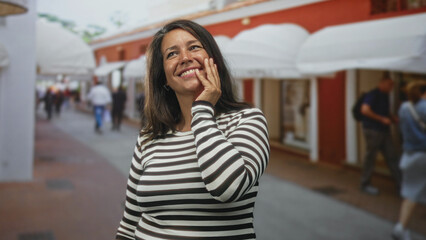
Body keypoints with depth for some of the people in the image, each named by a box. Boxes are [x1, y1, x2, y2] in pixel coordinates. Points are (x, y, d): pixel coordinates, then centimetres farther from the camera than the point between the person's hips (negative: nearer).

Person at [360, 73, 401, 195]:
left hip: (384, 130, 9)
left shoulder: (385, 95, 15)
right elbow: (365, 110, -25)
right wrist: (382, 119, -21)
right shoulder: (372, 95, -13)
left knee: (392, 156, 9)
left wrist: (393, 118, 7)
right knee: (370, 157, 0)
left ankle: (400, 182, 15)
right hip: (373, 130, -9)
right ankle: (365, 184, 12)